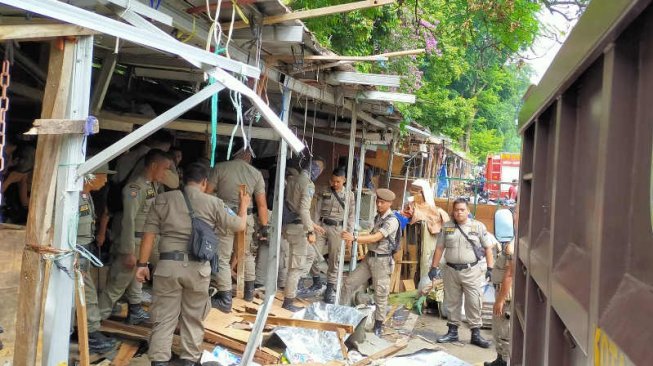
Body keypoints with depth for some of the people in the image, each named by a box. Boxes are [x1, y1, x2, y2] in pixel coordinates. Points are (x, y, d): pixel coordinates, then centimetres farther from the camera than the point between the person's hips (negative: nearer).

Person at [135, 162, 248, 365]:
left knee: (164, 317, 8)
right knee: (193, 317, 15)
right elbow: (239, 225, 12)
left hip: (168, 264, 0)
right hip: (198, 267, 0)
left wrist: (142, 264, 8)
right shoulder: (213, 203, 3)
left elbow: (149, 233, 2)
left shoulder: (163, 199, 5)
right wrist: (243, 206, 31)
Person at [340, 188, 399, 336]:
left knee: (380, 294, 0)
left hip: (382, 260, -8)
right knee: (349, 283, 6)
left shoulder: (392, 220, -16)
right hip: (369, 257, 8)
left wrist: (355, 238, -35)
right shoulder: (378, 216, 10)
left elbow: (376, 237, -26)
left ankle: (378, 326, 11)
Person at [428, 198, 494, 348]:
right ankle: (453, 332, 22)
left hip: (471, 271, -3)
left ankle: (476, 334, 8)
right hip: (451, 271, 3)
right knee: (452, 302, 10)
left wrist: (490, 268, -6)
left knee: (474, 303, -2)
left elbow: (488, 248, 2)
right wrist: (434, 267, 6)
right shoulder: (446, 227, 7)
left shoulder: (478, 226, 1)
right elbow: (439, 248, 10)